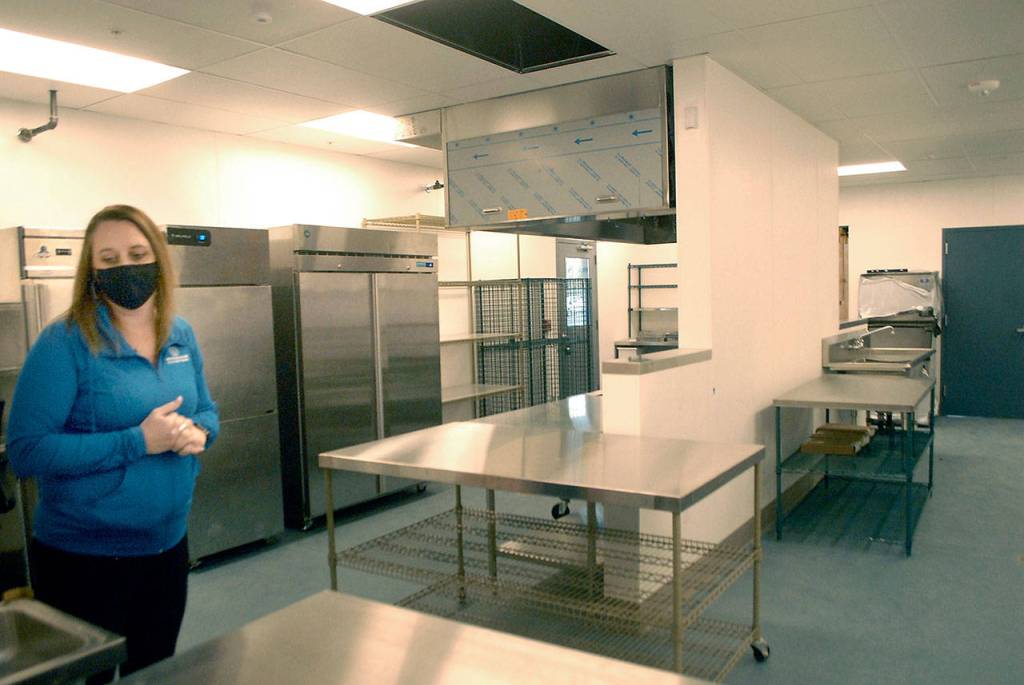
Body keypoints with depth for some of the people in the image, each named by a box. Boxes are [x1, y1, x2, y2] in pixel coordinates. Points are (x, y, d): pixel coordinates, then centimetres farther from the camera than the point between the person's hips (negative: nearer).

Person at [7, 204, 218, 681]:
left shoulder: (182, 336, 1)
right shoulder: (64, 343, -17)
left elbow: (206, 409, 12)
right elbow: (25, 450, -20)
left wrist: (198, 432, -11)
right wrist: (136, 442, -26)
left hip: (168, 547, 6)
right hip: (83, 557, -5)